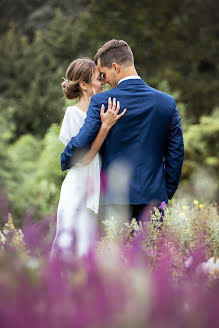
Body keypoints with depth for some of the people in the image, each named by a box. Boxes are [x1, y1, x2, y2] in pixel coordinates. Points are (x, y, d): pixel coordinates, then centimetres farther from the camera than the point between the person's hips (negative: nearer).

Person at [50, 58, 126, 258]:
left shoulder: (99, 112, 10)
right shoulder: (74, 113, -8)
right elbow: (83, 157, -16)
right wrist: (105, 127, -22)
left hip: (97, 191, 6)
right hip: (79, 190, -6)